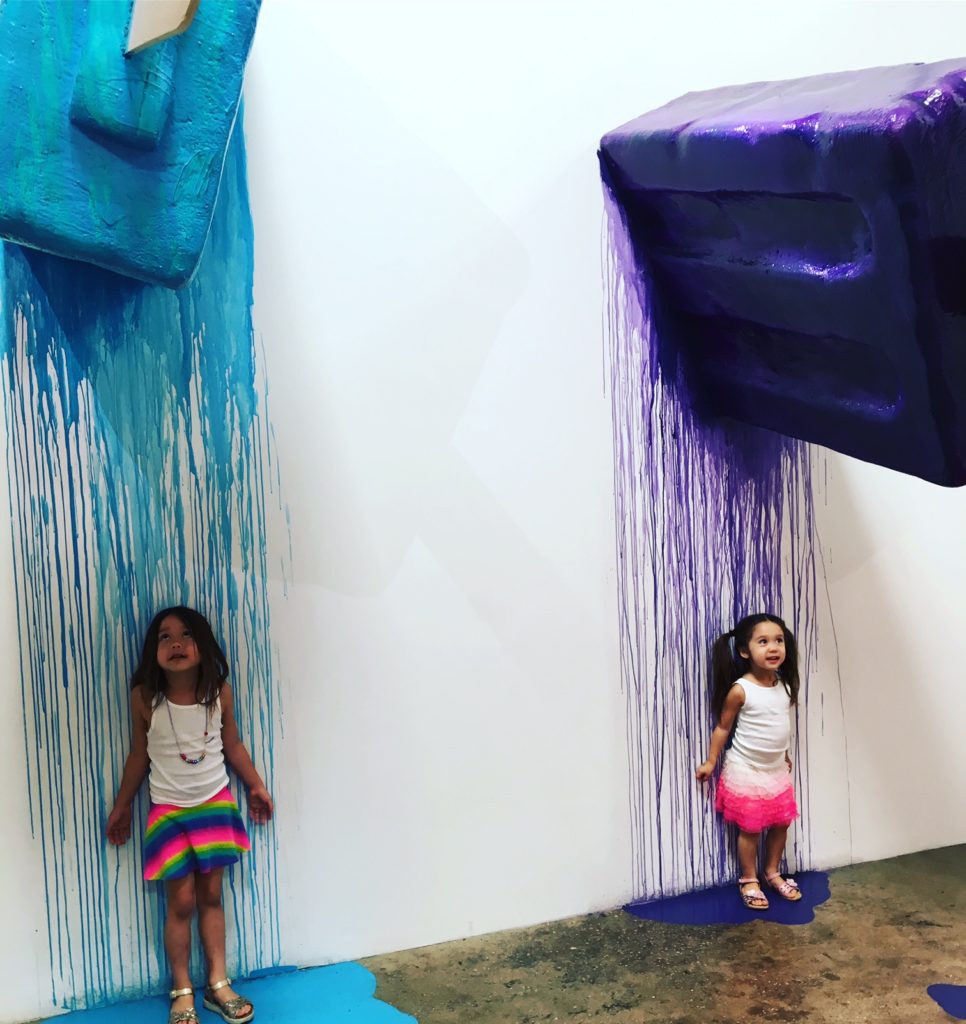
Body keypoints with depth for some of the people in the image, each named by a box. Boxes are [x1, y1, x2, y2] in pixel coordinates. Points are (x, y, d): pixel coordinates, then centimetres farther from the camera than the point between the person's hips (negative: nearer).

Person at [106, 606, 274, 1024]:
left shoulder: (220, 691, -10)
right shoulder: (145, 698, -14)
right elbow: (139, 755, -1)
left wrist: (256, 786, 11)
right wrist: (122, 806, 6)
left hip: (216, 803, 2)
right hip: (169, 811, -2)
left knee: (211, 896, 11)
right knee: (181, 902, 3)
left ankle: (218, 984, 24)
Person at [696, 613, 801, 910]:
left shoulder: (785, 685, -4)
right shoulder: (740, 690, -21)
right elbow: (723, 727, -10)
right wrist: (710, 762, -5)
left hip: (777, 770, 6)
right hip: (746, 772, -5)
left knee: (781, 824, 14)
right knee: (750, 829, 5)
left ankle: (772, 872, 34)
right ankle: (749, 881, 22)